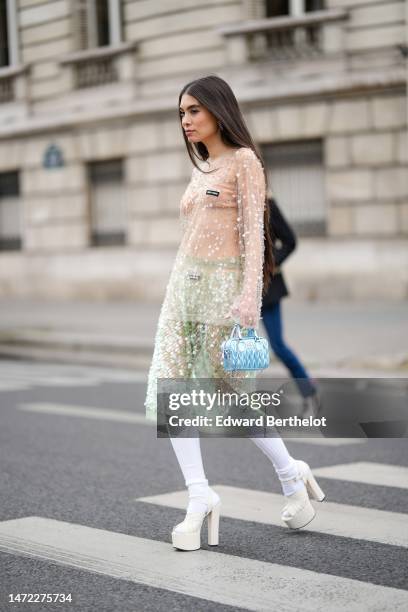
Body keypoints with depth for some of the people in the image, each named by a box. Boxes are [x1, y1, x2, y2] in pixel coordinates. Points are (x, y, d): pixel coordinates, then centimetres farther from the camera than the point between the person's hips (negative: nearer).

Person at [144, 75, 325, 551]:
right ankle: (200, 498, -2)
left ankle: (291, 474, 19)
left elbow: (253, 231, -11)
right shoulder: (201, 169, 18)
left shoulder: (243, 161, -3)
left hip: (222, 285, -7)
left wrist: (249, 295, -20)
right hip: (182, 284, 8)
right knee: (167, 392, -5)